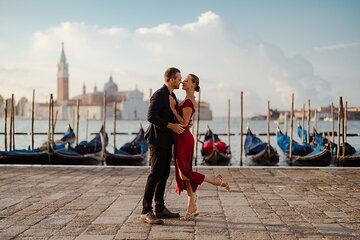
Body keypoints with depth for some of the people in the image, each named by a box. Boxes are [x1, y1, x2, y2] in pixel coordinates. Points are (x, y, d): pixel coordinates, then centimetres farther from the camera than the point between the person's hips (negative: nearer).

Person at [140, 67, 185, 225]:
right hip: (158, 140, -10)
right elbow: (151, 116, -24)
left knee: (164, 174, 12)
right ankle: (146, 212, -6)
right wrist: (171, 126, -23)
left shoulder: (171, 95, 16)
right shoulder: (159, 95, -14)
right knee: (155, 175, -10)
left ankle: (160, 209, 21)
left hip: (166, 141, 10)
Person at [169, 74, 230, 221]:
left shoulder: (188, 101, -15)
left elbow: (184, 122, -21)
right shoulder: (188, 100, 15)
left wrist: (172, 108, -19)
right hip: (182, 138, 10)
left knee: (184, 174, -6)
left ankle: (217, 180, 3)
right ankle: (192, 208, 15)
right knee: (184, 174, 10)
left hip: (183, 139, -10)